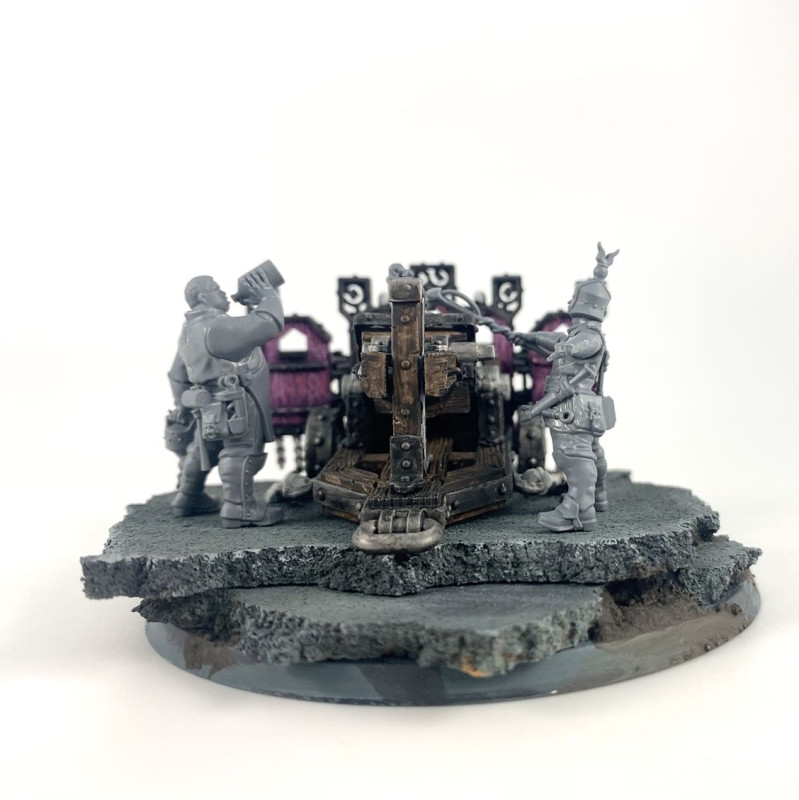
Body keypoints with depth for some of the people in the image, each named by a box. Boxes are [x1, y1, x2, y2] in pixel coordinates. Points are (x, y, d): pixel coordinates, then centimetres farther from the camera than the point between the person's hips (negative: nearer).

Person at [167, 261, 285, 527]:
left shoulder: (191, 329, 14)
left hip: (211, 405, 11)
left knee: (203, 449, 22)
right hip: (235, 405, -11)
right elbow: (268, 326, -27)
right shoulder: (215, 326, -21)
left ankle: (189, 498, 36)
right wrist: (269, 297, -11)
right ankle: (240, 508, -5)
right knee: (241, 452, -7)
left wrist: (181, 403, 31)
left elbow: (178, 373, 21)